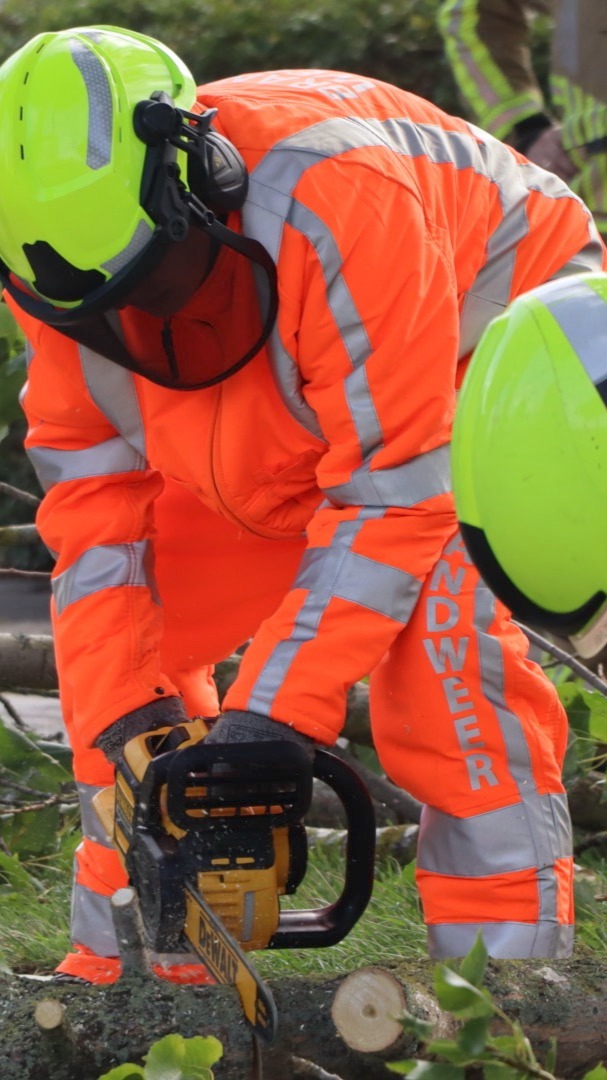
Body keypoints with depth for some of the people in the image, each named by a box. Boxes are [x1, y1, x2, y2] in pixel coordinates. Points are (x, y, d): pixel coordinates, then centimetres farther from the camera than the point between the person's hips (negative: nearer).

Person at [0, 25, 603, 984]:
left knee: (431, 618, -31)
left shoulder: (336, 206, -42)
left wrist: (277, 711, -38)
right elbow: (91, 492, -14)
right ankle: (126, 967, 8)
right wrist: (121, 706, -23)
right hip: (289, 433, 7)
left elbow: (392, 495, -37)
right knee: (124, 626, -1)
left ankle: (512, 967, -26)